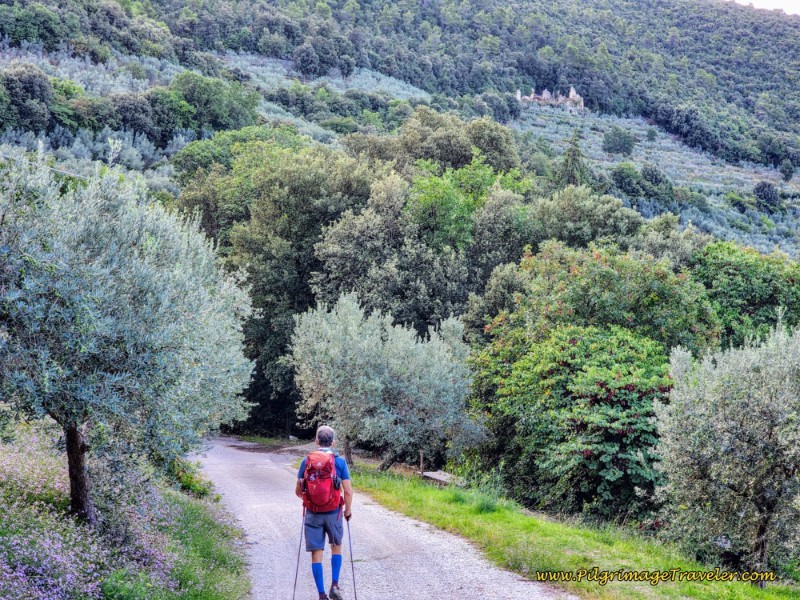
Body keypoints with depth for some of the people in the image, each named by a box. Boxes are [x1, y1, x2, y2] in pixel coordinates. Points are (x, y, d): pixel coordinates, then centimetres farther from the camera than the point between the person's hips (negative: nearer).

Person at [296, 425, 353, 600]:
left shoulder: (306, 461, -1)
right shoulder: (340, 461, -5)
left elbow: (298, 491, 5)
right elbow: (348, 491, -8)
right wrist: (348, 510, 8)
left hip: (313, 514, 0)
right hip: (334, 513, 0)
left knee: (316, 554, 6)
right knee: (336, 547, 21)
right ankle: (334, 586, 11)